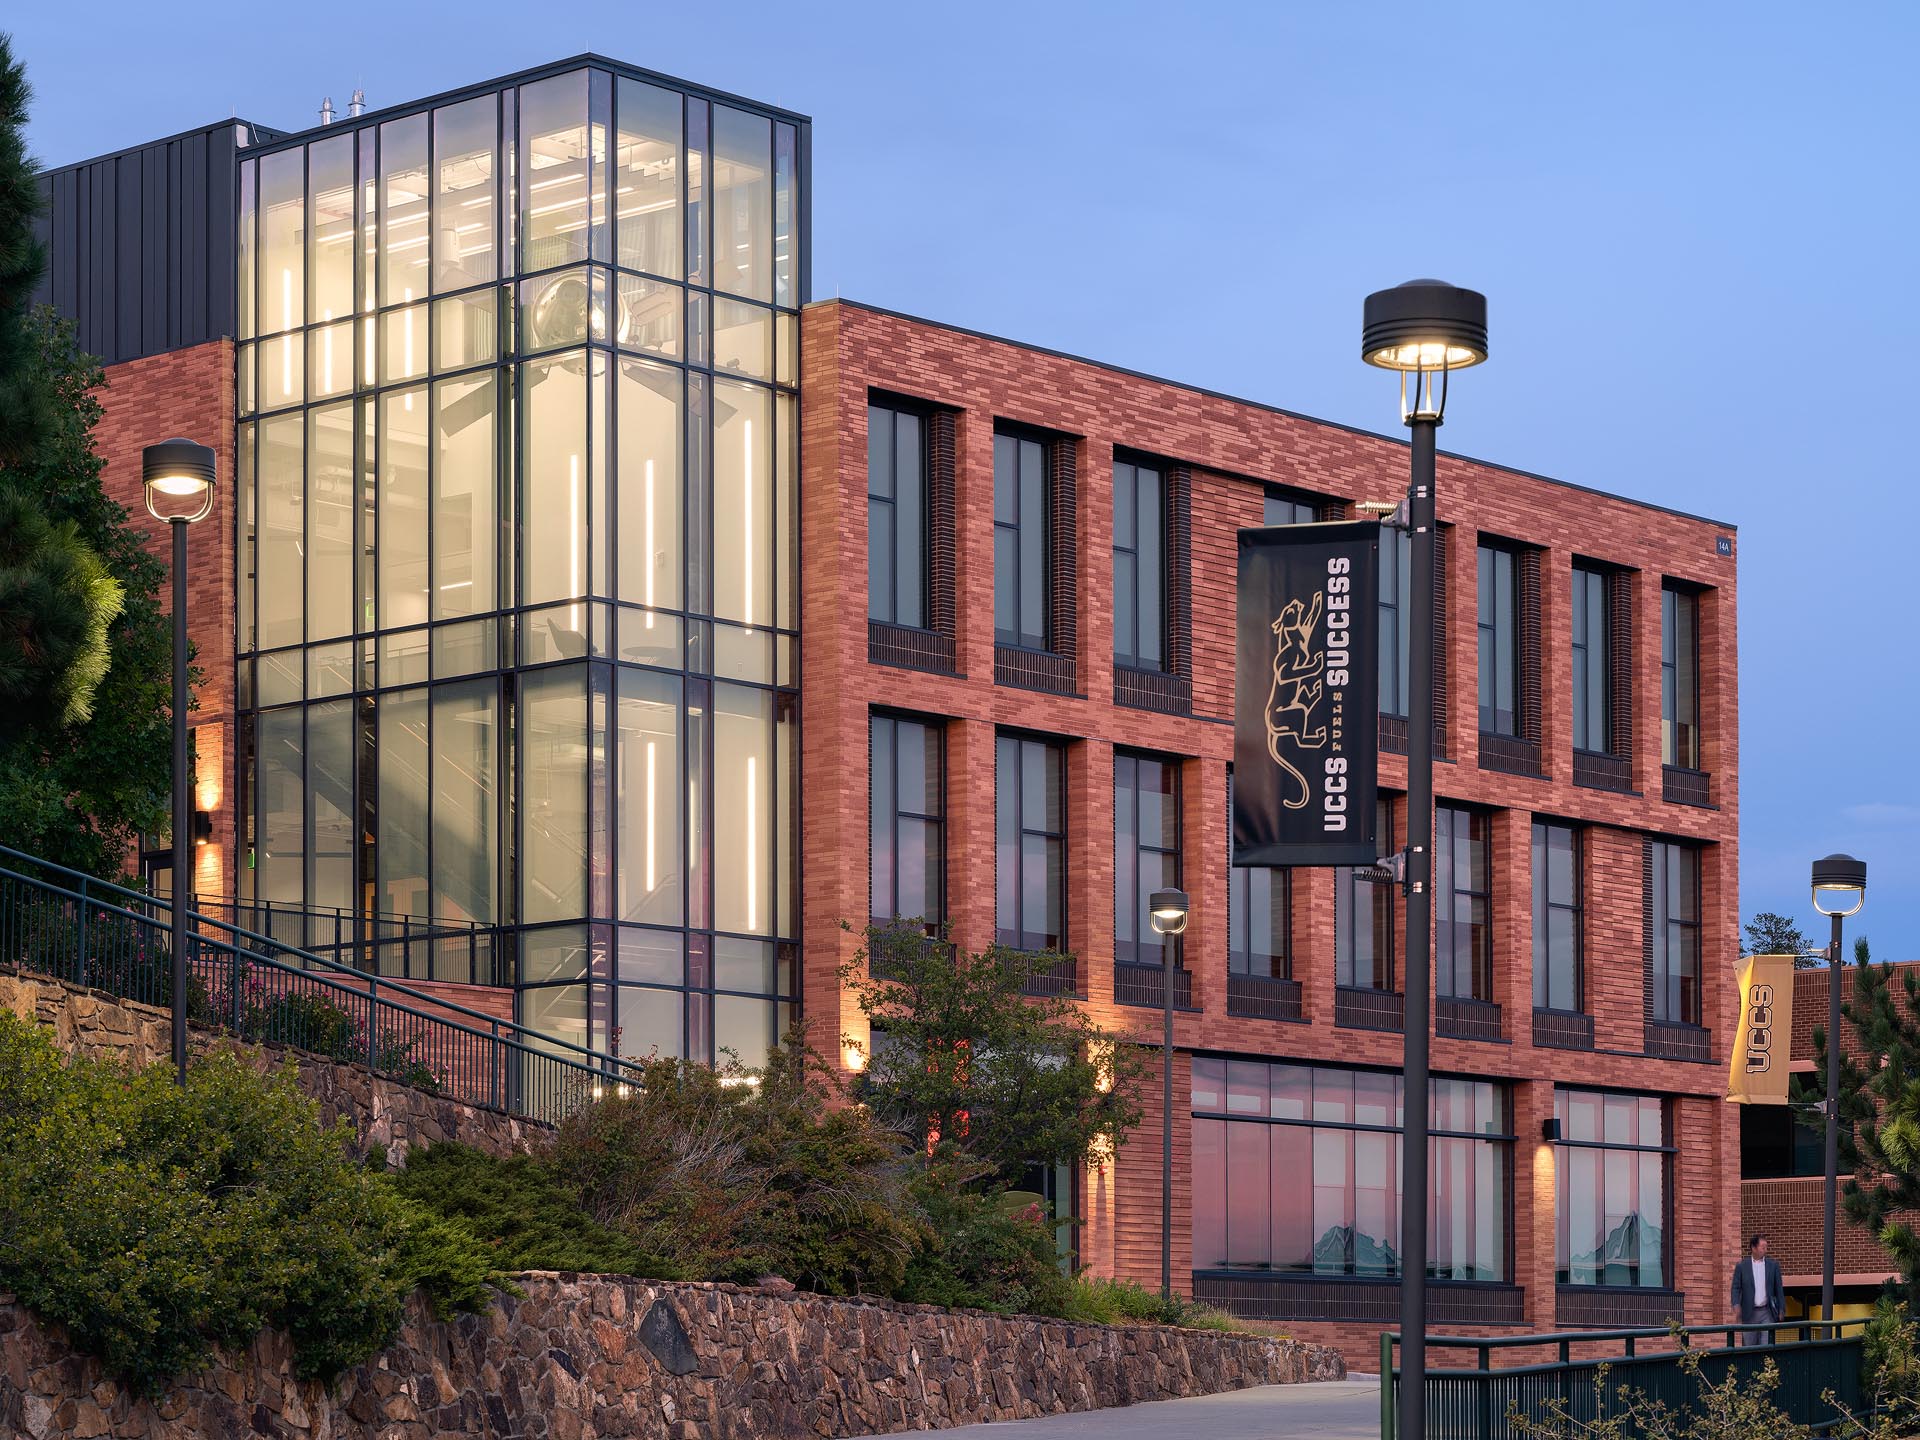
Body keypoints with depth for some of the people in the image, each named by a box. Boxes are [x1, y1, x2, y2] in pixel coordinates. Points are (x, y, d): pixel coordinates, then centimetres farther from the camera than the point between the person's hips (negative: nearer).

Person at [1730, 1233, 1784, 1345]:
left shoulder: (1773, 1265, 7)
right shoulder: (1742, 1267, 3)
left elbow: (1778, 1289, 10)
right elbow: (1736, 1288, 0)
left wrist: (1781, 1309, 5)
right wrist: (1736, 1305, -17)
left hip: (1766, 1312, 0)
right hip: (1749, 1313, 0)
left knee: (1766, 1344, -8)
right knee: (1748, 1347, 2)